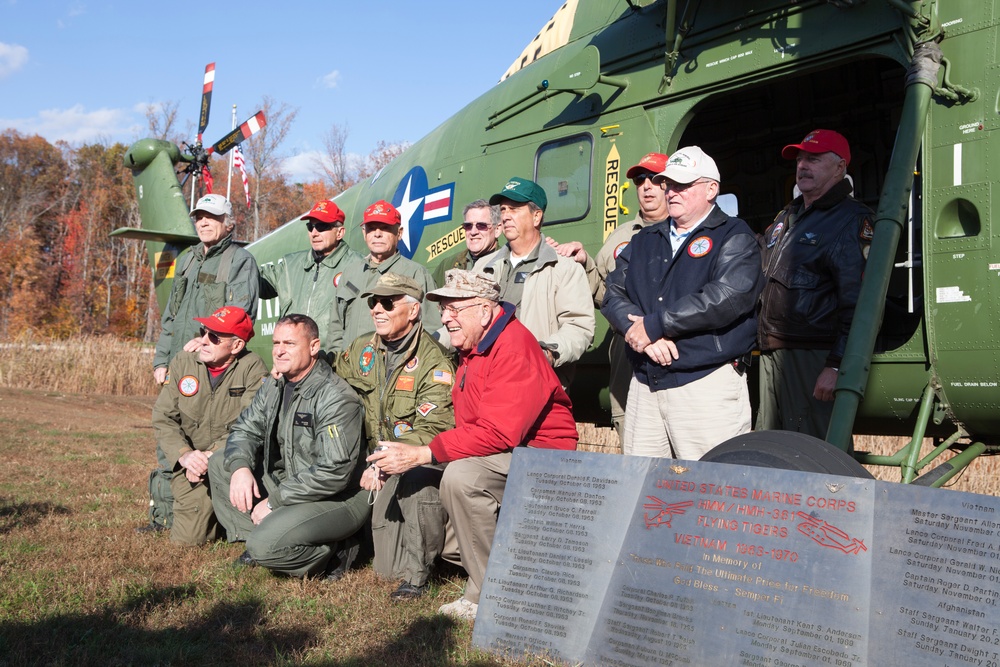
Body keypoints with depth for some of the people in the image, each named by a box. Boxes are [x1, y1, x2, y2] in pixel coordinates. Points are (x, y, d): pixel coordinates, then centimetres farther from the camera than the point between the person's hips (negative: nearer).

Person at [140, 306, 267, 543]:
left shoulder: (253, 368, -10)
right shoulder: (182, 362, 1)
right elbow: (163, 418, -3)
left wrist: (211, 455, -27)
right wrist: (184, 455, -20)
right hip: (188, 464, 2)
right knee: (189, 537, -11)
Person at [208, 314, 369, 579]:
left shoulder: (336, 398, -21)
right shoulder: (274, 386, 6)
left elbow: (334, 472, -26)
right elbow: (244, 430, 10)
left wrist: (275, 501, -21)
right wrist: (240, 466, -14)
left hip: (338, 499, -9)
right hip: (286, 484, 9)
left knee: (265, 545, -27)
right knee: (219, 464, 4)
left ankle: (334, 554, -3)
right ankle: (257, 541, 2)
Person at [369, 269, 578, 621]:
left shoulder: (515, 348, -21)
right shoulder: (471, 348, 10)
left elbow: (499, 433, -29)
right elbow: (468, 425, 11)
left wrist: (423, 453, -27)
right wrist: (411, 454, -3)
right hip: (493, 453, 10)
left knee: (461, 475, -32)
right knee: (411, 473, 6)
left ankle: (488, 596, -18)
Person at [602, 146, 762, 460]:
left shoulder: (733, 236, 1)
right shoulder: (645, 240, 20)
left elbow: (728, 297, -16)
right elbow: (613, 293, 9)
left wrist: (654, 325, -13)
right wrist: (639, 331, -12)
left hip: (708, 384, -5)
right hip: (643, 385, 6)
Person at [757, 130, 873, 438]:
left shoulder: (852, 221, -8)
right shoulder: (786, 217, 19)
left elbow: (858, 303, -16)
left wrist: (836, 366, -21)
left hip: (813, 357, -8)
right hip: (771, 355, 9)